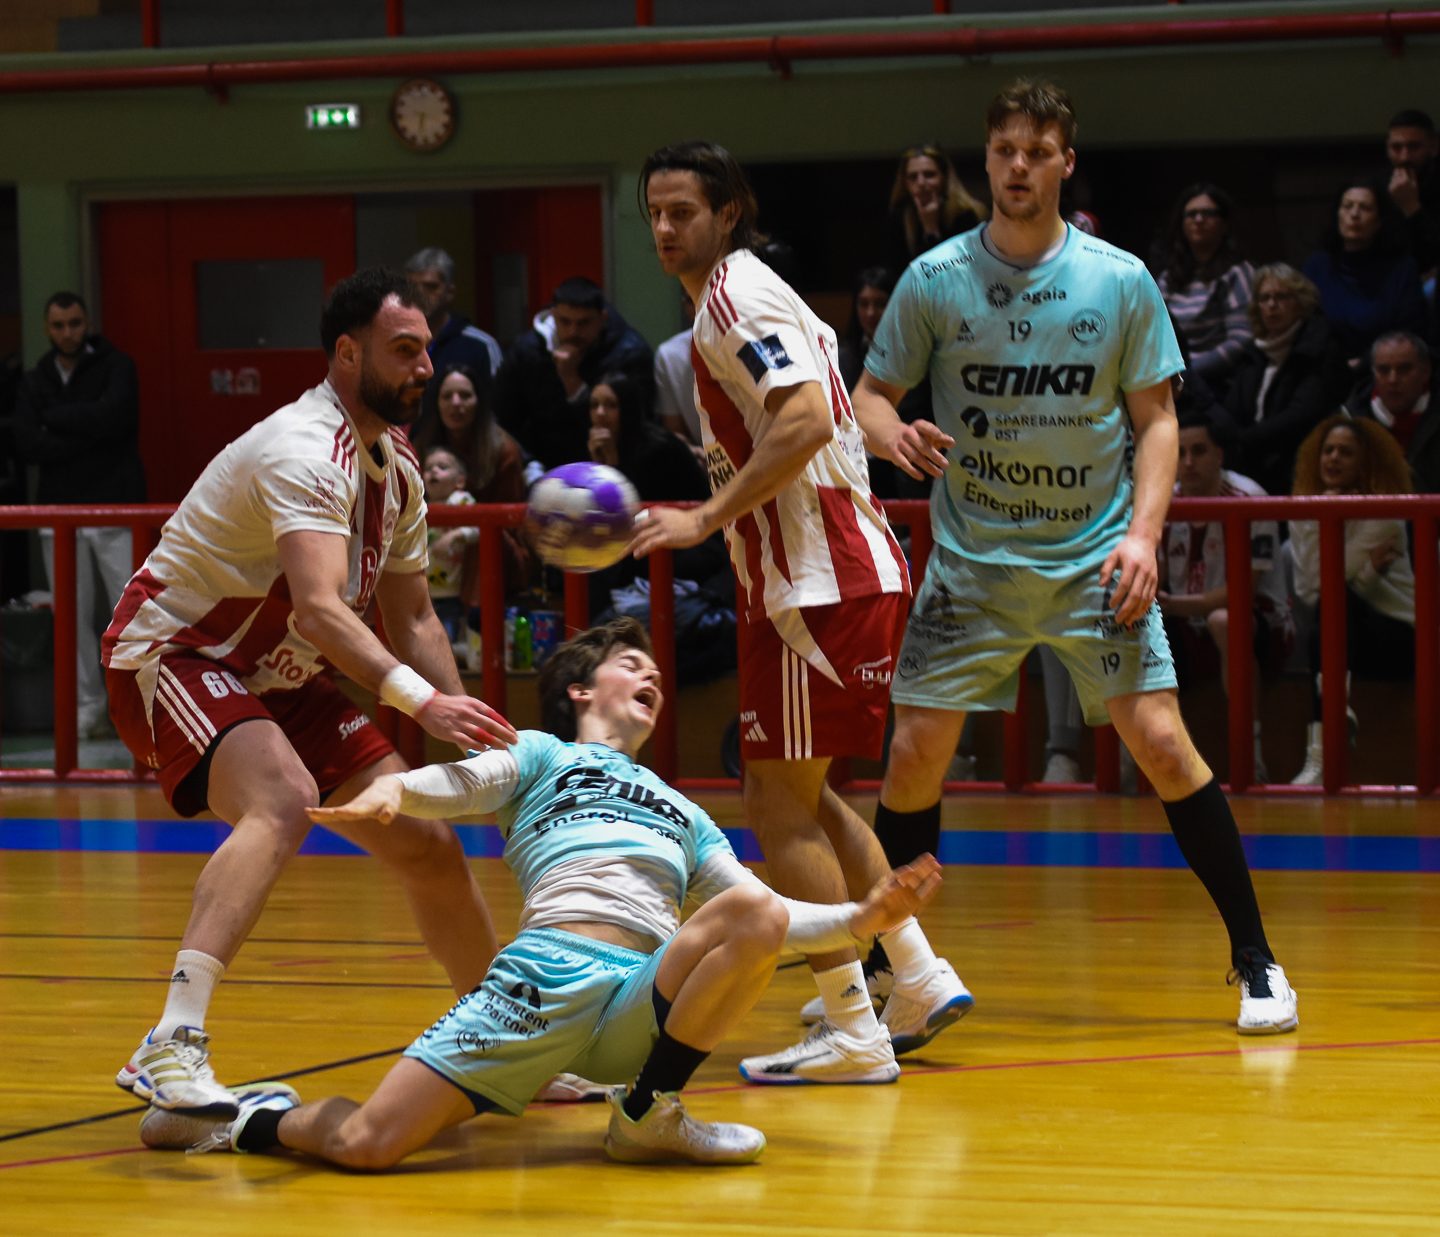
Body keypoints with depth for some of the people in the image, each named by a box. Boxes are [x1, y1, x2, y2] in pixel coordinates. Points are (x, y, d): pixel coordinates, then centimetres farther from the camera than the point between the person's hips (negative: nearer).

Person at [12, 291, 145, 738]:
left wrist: (55, 417, -6)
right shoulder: (34, 382, 11)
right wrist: (88, 436, -11)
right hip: (60, 513, 3)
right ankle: (88, 708, 9)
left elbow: (111, 416, -18)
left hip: (115, 508, -3)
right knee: (74, 616, 3)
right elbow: (27, 445, -3)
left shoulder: (115, 366, 1)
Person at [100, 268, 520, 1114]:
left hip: (276, 679, 9)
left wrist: (472, 741, 4)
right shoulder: (308, 451, -25)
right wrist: (420, 701, -50)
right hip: (170, 656, -9)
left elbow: (413, 619, 14)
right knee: (284, 800, -36)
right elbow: (320, 609, -40)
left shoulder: (397, 465, 5)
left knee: (429, 846, 7)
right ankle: (172, 1049, -44)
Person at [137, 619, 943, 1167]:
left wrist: (865, 918, 11)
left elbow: (775, 919, 29)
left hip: (647, 1004, 4)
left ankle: (650, 1114, -10)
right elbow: (448, 784, 6)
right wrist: (388, 793, -17)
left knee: (754, 914, -27)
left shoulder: (682, 816, 37)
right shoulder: (543, 757, 25)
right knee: (367, 1144, -22)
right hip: (548, 977, -4)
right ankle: (258, 1120, 13)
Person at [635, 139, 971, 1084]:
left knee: (780, 806, -6)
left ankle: (853, 1033, -4)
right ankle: (920, 980, 17)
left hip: (818, 582, -10)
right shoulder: (751, 293, 20)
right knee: (802, 795, 19)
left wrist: (709, 517, -21)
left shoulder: (734, 296, -11)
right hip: (856, 569, 10)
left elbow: (806, 420, -24)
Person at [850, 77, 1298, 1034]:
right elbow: (869, 398, 4)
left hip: (1095, 559, -1)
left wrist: (1143, 532, -11)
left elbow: (1156, 418, 2)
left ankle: (1255, 958, 0)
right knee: (916, 752, -3)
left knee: (1162, 743, -11)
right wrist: (895, 435, -20)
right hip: (971, 560, 1)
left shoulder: (1122, 282, -2)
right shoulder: (933, 281, -2)